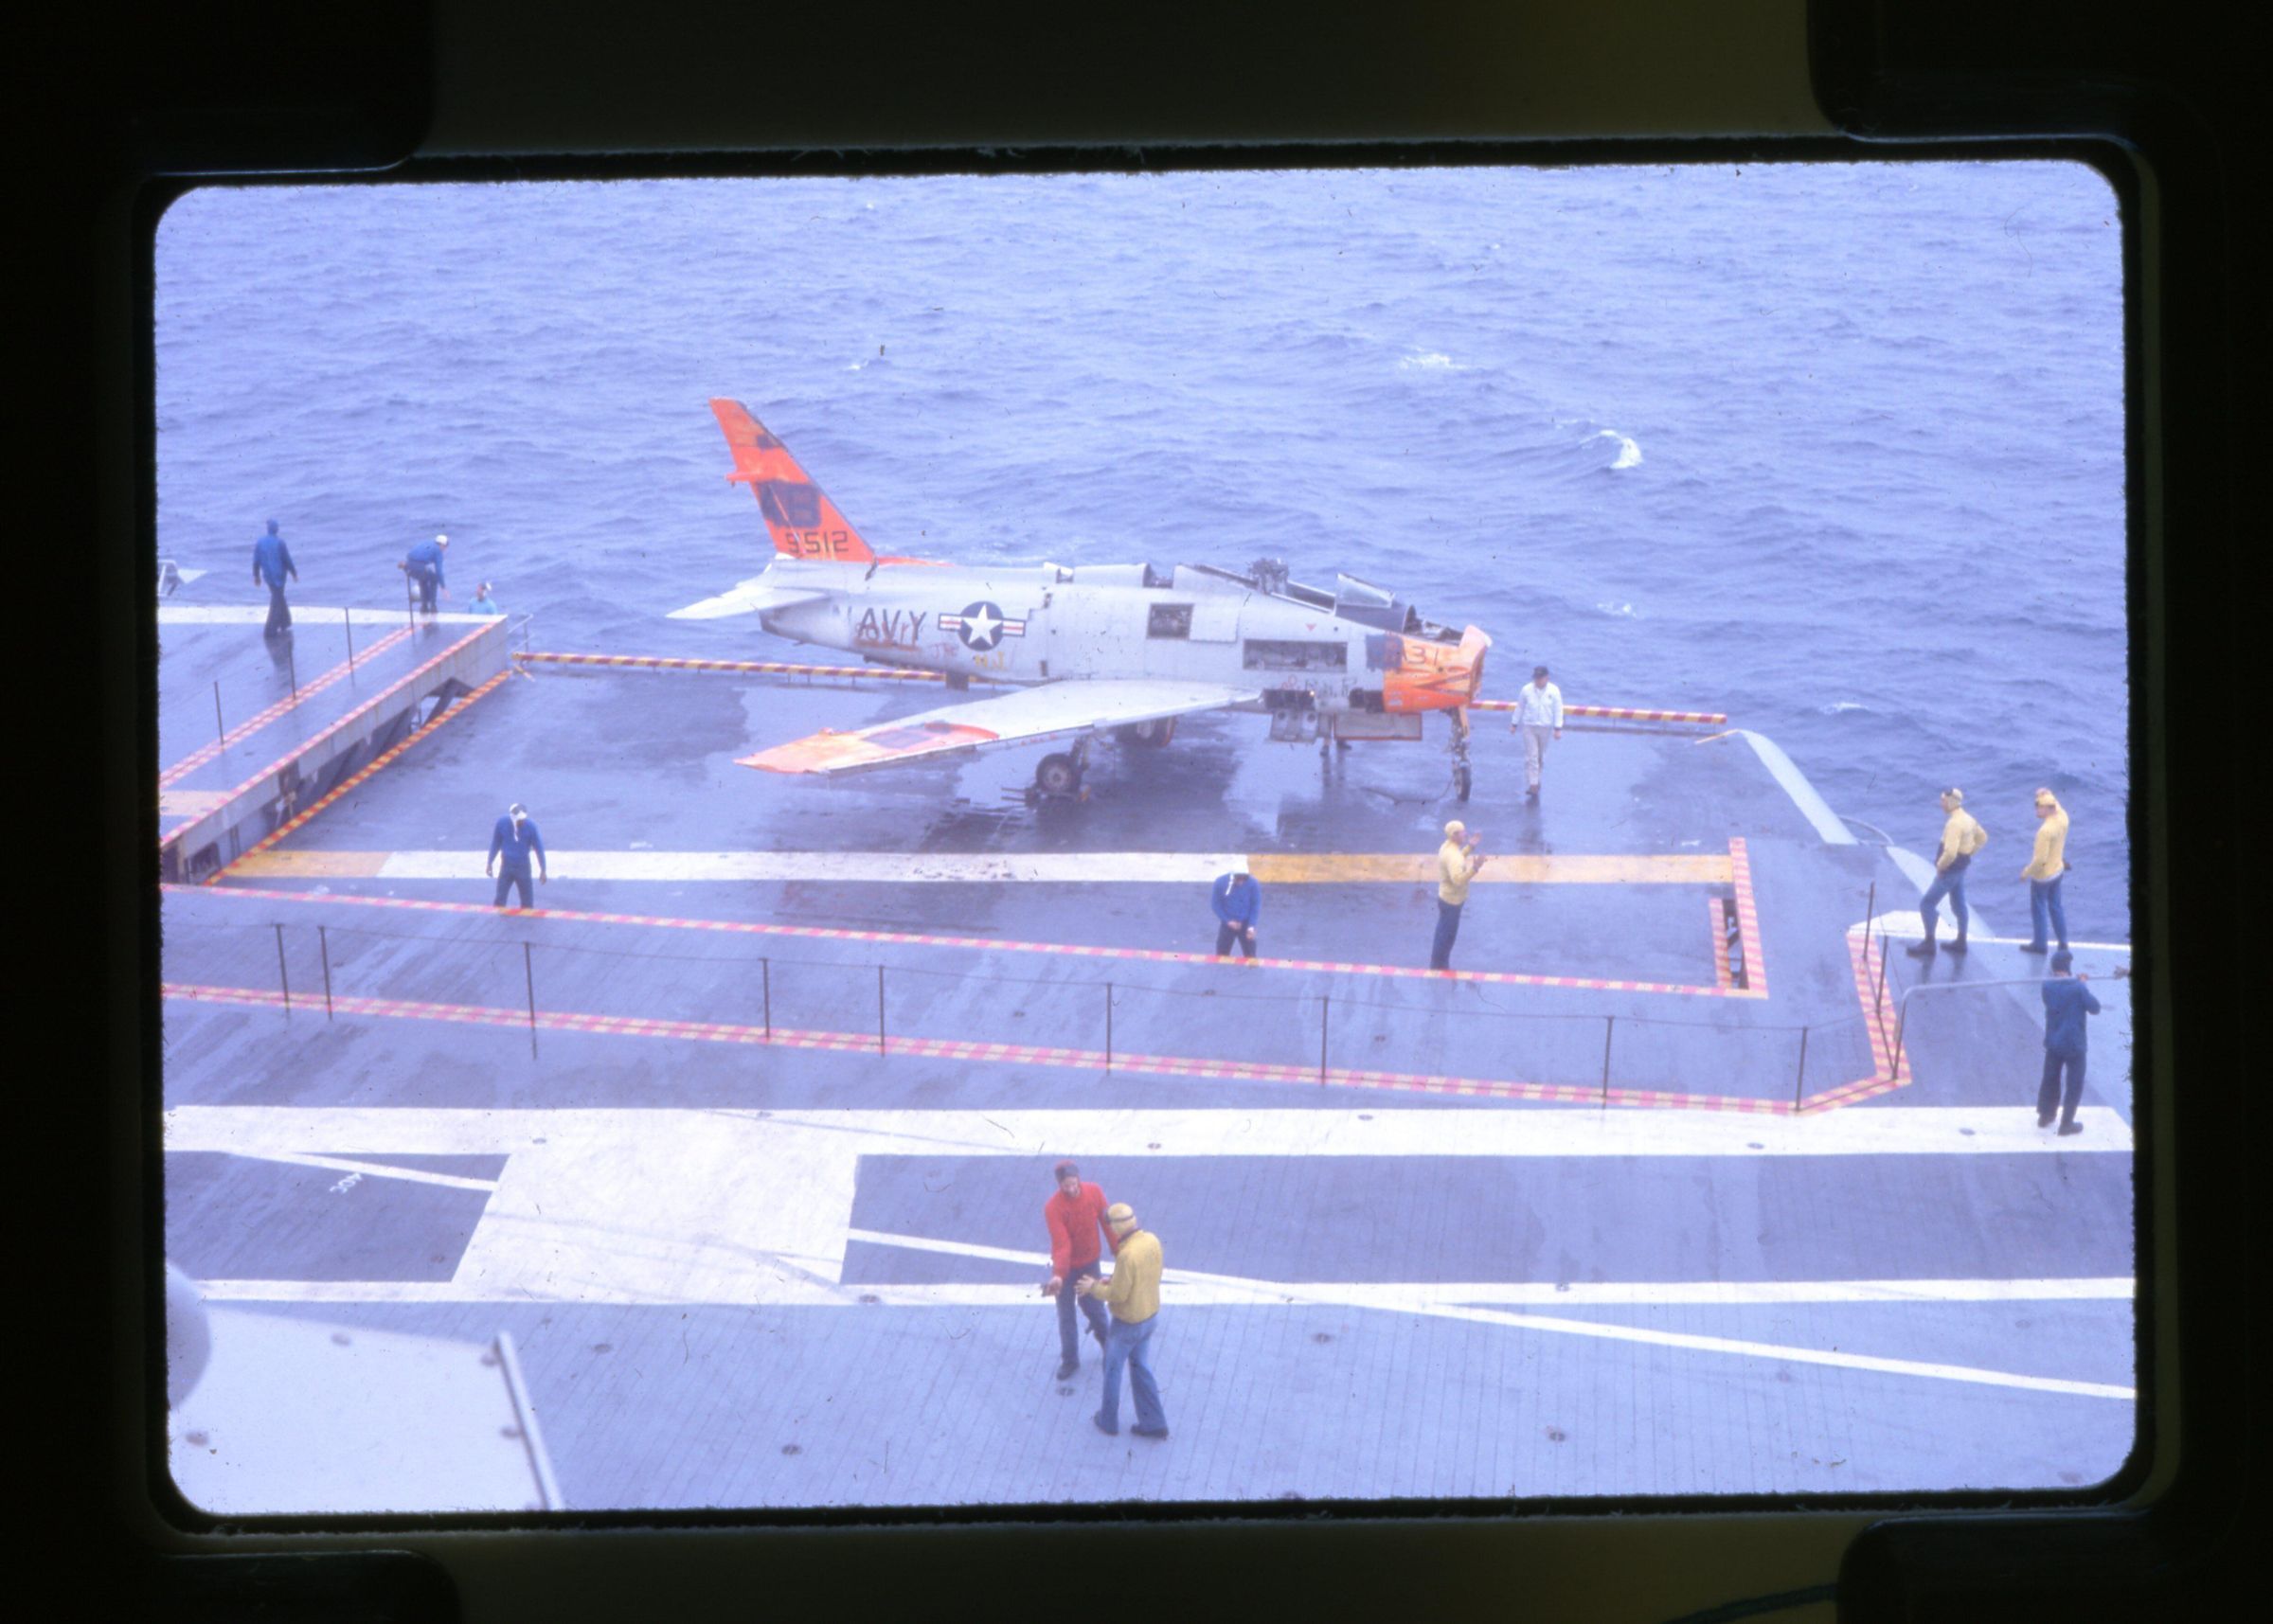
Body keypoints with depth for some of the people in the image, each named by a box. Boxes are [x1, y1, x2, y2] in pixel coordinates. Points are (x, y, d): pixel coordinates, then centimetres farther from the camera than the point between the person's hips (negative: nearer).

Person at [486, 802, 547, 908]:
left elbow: (539, 847, -8)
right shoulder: (502, 823, -14)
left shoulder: (530, 826, -17)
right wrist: (490, 863, 7)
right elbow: (496, 844, 1)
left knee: (527, 903, 4)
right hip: (506, 866, 1)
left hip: (523, 867, -1)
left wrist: (542, 870, -5)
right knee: (500, 900, 2)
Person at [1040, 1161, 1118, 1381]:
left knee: (1094, 1306, 19)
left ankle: (1104, 1337, 50)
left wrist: (1120, 1252, 2)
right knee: (1066, 1315, 11)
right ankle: (1069, 1360, 28)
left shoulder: (1094, 1193, -17)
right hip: (1066, 1265, -2)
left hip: (1089, 1262, 2)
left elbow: (1107, 1223, -5)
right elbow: (1061, 1244, -33)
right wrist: (1058, 1275, -44)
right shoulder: (1053, 1207, -28)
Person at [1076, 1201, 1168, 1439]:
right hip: (1149, 1315, 7)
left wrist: (1094, 1289, -8)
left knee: (1112, 1368, 19)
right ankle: (1153, 1423, 29)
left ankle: (1109, 1420, 38)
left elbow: (1118, 1295, -27)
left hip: (1127, 1323, -7)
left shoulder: (1127, 1255, -36)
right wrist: (1111, 1282, 9)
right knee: (1140, 1368, 24)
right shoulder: (1152, 1241, -9)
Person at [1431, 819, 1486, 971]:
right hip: (1451, 901, -10)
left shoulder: (1448, 846, 1)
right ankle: (1439, 967, 18)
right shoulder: (1452, 855, -31)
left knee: (1444, 933, 23)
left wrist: (1470, 847, 13)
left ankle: (1438, 965, 36)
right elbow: (1458, 879, -38)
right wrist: (1474, 868, -46)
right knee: (1447, 935, 5)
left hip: (1446, 897, 10)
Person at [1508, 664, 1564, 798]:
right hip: (1529, 727, -1)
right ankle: (1533, 786, -10)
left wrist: (1558, 729, -7)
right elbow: (1519, 708, 7)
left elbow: (1558, 710, -2)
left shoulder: (1554, 691, -4)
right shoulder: (1526, 690, -3)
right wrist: (1514, 724, 11)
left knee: (1541, 756, 15)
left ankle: (1535, 780, 35)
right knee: (1531, 757, -8)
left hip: (1545, 728, 1)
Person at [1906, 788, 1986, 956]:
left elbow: (1950, 853, -35)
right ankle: (1961, 942, 32)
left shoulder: (1954, 824, -27)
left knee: (1926, 904, -3)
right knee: (1959, 904, 20)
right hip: (1961, 868, 10)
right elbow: (1982, 838, 19)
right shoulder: (1968, 819, 3)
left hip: (1950, 871, -10)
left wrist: (1940, 865, -18)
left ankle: (1928, 945, 2)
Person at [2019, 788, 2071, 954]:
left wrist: (2027, 872, -16)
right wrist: (2050, 796, 7)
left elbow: (2040, 859, -30)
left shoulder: (2045, 830, -33)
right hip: (2057, 870, 8)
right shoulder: (2063, 818, -10)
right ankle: (2063, 942, 29)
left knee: (2038, 909, 11)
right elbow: (2057, 808, 17)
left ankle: (2039, 944, 25)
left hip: (2042, 875, -8)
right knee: (2055, 906, 21)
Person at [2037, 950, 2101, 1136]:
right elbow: (2095, 1008, -10)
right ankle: (2066, 1123, 12)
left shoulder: (2047, 987, -4)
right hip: (2074, 1044, -5)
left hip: (2053, 1042, 5)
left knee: (2050, 1079, 21)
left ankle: (2044, 1116, 33)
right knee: (2074, 1084, 9)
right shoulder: (2078, 988, -19)